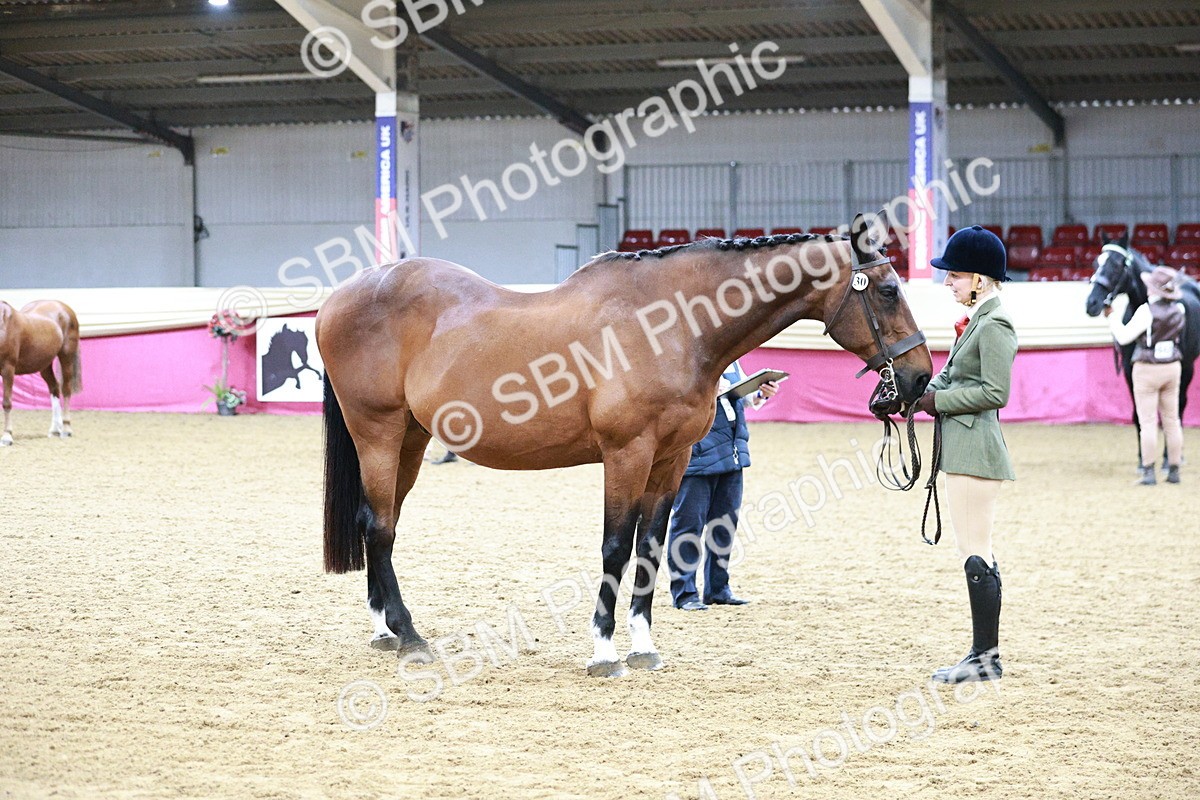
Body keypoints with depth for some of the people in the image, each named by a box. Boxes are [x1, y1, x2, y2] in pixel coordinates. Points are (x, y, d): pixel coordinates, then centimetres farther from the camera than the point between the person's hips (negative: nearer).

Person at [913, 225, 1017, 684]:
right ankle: (984, 655, 19)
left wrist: (937, 401, -15)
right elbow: (951, 376, 19)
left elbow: (995, 393, -20)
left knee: (975, 554, -7)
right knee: (975, 554, 13)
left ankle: (986, 658, -3)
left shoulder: (994, 325, -15)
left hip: (975, 449, -11)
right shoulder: (974, 320, 15)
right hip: (961, 450, 11)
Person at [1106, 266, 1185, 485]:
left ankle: (1148, 472, -4)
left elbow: (1123, 337, -13)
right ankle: (1174, 470, 14)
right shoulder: (1178, 310, -1)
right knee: (1171, 420, 11)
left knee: (1148, 422, -2)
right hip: (1172, 368, 5)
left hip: (1147, 370, -5)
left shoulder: (1146, 311, -18)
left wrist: (1111, 317, 1)